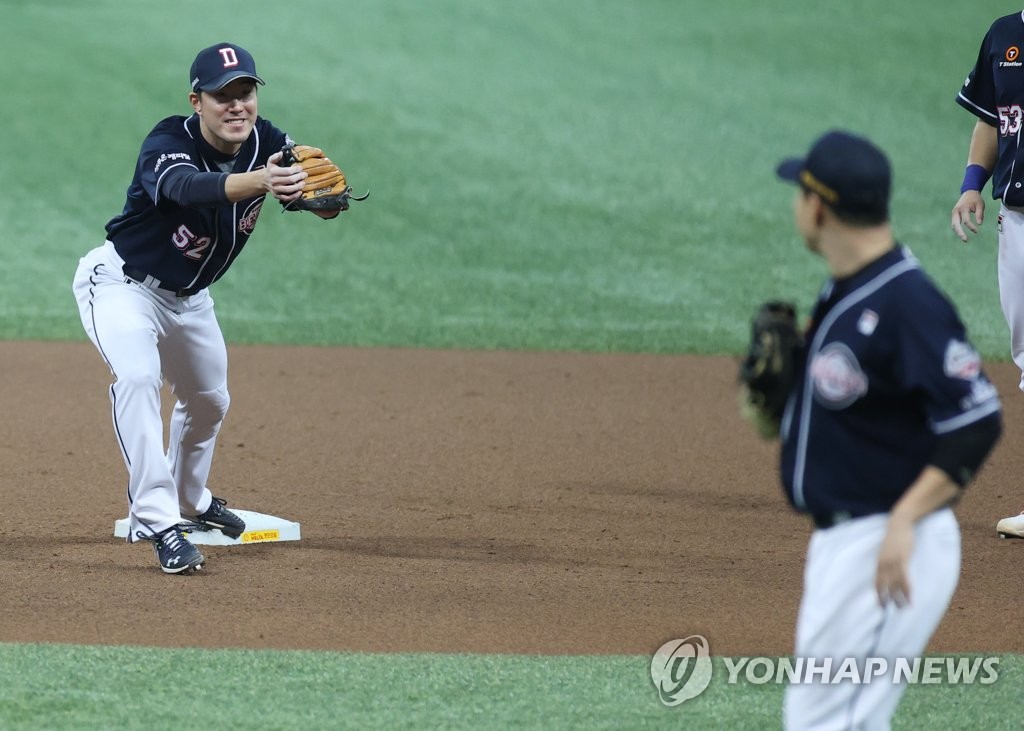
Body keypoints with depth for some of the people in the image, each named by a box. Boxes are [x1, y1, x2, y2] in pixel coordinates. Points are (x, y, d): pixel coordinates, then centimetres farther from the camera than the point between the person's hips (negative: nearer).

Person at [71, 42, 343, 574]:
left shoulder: (268, 145, -15)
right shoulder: (167, 145, -32)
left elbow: (319, 203, -24)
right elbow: (186, 187, -54)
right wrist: (257, 181, -72)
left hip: (188, 296, 7)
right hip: (122, 283, -7)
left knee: (209, 401, 21)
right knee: (137, 376, -31)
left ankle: (189, 502, 48)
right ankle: (157, 520, -32)